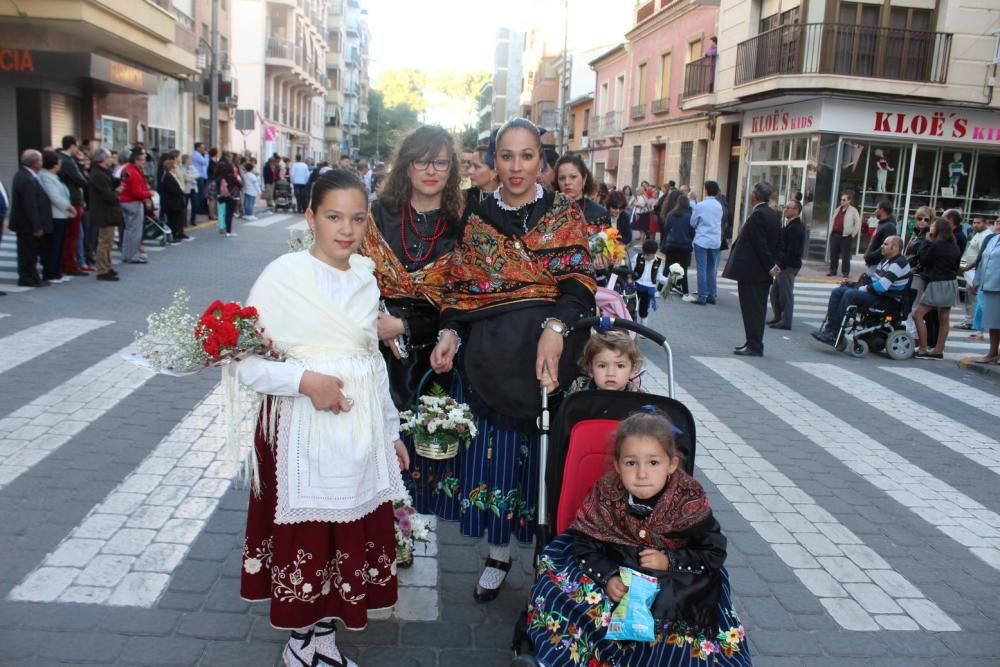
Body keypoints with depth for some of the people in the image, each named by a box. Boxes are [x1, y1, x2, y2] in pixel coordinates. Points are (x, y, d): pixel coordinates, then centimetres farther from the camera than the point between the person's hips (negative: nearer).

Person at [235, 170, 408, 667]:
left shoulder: (367, 278, 7)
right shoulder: (283, 275, -10)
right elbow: (244, 361, -12)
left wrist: (391, 431, 18)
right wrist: (305, 379, -24)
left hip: (361, 432, 5)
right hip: (303, 433, -5)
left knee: (351, 535, 13)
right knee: (304, 537, 7)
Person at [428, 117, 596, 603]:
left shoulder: (564, 214, 4)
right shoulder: (477, 219, 10)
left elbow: (580, 279, -6)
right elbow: (460, 288, 10)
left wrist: (555, 327, -23)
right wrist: (449, 333, -8)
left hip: (546, 352, -2)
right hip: (489, 356, 2)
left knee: (543, 452, 4)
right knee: (493, 452, 6)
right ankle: (499, 553, 24)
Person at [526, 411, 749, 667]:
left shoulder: (691, 502, -15)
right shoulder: (605, 495, -14)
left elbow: (714, 553, -6)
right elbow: (585, 545, -8)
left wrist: (670, 561, -19)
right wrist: (608, 577, -26)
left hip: (675, 584, 0)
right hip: (616, 577, 1)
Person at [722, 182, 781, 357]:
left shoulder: (757, 215, -17)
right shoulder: (772, 215, 12)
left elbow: (760, 244, -20)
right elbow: (777, 244, 14)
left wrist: (770, 266, -13)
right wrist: (772, 264, 11)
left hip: (751, 271, -9)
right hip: (763, 272, 9)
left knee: (752, 309, -4)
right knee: (757, 308, 14)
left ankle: (754, 346, -1)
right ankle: (754, 343, 21)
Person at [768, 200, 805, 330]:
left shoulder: (796, 228, -16)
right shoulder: (791, 225, 16)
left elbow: (792, 250, -22)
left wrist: (780, 265, -21)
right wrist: (779, 264, 11)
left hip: (789, 266, -10)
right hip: (784, 265, 10)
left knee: (786, 294, -3)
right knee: (775, 292, 15)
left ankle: (786, 322, 4)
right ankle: (778, 318, 24)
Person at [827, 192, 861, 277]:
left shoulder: (853, 211, -4)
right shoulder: (838, 209, 15)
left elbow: (858, 224, -6)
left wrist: (852, 234, -7)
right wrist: (831, 231, 15)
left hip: (845, 236, -6)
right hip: (834, 235, 6)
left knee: (845, 256, -2)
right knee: (833, 254, 10)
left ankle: (845, 272, 5)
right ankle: (832, 270, 19)